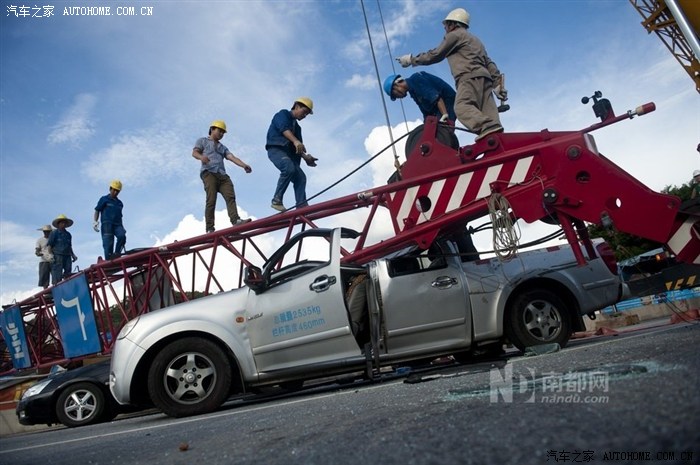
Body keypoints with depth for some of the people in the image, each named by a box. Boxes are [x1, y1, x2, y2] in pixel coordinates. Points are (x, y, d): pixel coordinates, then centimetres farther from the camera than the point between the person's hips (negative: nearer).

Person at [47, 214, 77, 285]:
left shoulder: (68, 234, 19)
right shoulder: (54, 233, 3)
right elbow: (49, 245, -1)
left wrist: (73, 255, 15)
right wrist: (50, 255, -12)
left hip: (67, 256, 6)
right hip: (57, 256, -6)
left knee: (68, 274, 2)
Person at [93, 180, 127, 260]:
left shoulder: (120, 203, 23)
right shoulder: (104, 199, 12)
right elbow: (97, 211, 9)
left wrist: (122, 228, 24)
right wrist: (94, 221, -6)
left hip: (117, 224, 3)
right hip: (107, 224, -3)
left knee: (122, 236, -28)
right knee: (108, 244, -11)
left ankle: (117, 253, -22)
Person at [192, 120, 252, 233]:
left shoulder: (223, 147, 33)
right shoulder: (202, 141, 24)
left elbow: (232, 157, 15)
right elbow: (194, 152, 7)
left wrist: (244, 165, -7)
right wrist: (201, 157, -20)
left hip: (222, 174, 4)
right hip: (208, 172, -4)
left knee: (230, 196, -19)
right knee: (211, 200, -16)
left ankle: (236, 220, -36)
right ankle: (209, 229, -17)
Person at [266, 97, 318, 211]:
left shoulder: (297, 127, 27)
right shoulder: (283, 114, 6)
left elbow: (298, 148, 19)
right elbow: (284, 128, -17)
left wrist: (306, 157, -2)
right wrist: (296, 141, -35)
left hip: (288, 153, 8)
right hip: (276, 149, -8)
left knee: (300, 177, -10)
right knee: (289, 168, -33)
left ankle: (302, 206, -17)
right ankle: (277, 200, -27)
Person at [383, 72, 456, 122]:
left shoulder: (414, 80, -11)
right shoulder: (413, 91, 18)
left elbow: (435, 96, -23)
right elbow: (426, 112, 18)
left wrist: (445, 115, -30)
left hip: (447, 101, -9)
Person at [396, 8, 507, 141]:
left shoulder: (454, 35, 10)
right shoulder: (475, 40, 37)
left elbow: (435, 55, 8)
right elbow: (489, 63, 29)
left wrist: (411, 59, 18)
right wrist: (497, 83, 23)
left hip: (470, 77, -9)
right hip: (484, 77, 9)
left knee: (462, 107, -26)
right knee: (487, 112, -5)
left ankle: (487, 129, -46)